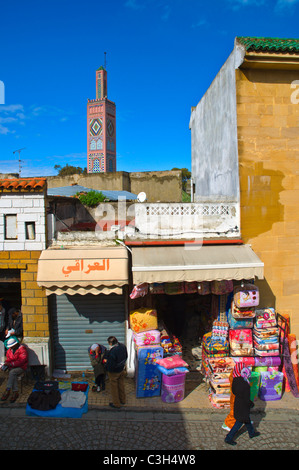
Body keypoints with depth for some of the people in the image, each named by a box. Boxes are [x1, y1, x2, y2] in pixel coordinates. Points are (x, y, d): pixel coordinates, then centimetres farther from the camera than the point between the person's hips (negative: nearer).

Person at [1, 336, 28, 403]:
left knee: (12, 372, -33)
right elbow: (8, 359, 17)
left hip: (21, 367, -5)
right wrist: (6, 364, -7)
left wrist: (11, 364, -23)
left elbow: (21, 361, -17)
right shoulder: (9, 350, 15)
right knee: (14, 375, -28)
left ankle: (7, 391, -30)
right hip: (12, 367, 5)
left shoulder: (22, 349, -9)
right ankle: (15, 392, -28)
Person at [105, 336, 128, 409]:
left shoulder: (112, 352, -38)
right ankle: (122, 400, 47)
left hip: (114, 373, -7)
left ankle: (116, 404, 35)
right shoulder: (123, 346, -15)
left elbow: (111, 366, -30)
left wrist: (105, 362, -12)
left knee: (114, 388, 17)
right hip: (122, 370, 7)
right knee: (121, 385, 27)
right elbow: (126, 357, 2)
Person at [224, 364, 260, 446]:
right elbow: (247, 400, -22)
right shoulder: (245, 385, -32)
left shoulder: (235, 380, -10)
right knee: (239, 422, 9)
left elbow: (233, 391, 4)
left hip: (237, 403, 8)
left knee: (247, 419, 28)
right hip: (243, 407, -8)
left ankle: (251, 433, 49)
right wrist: (251, 404, -5)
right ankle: (229, 438, 18)